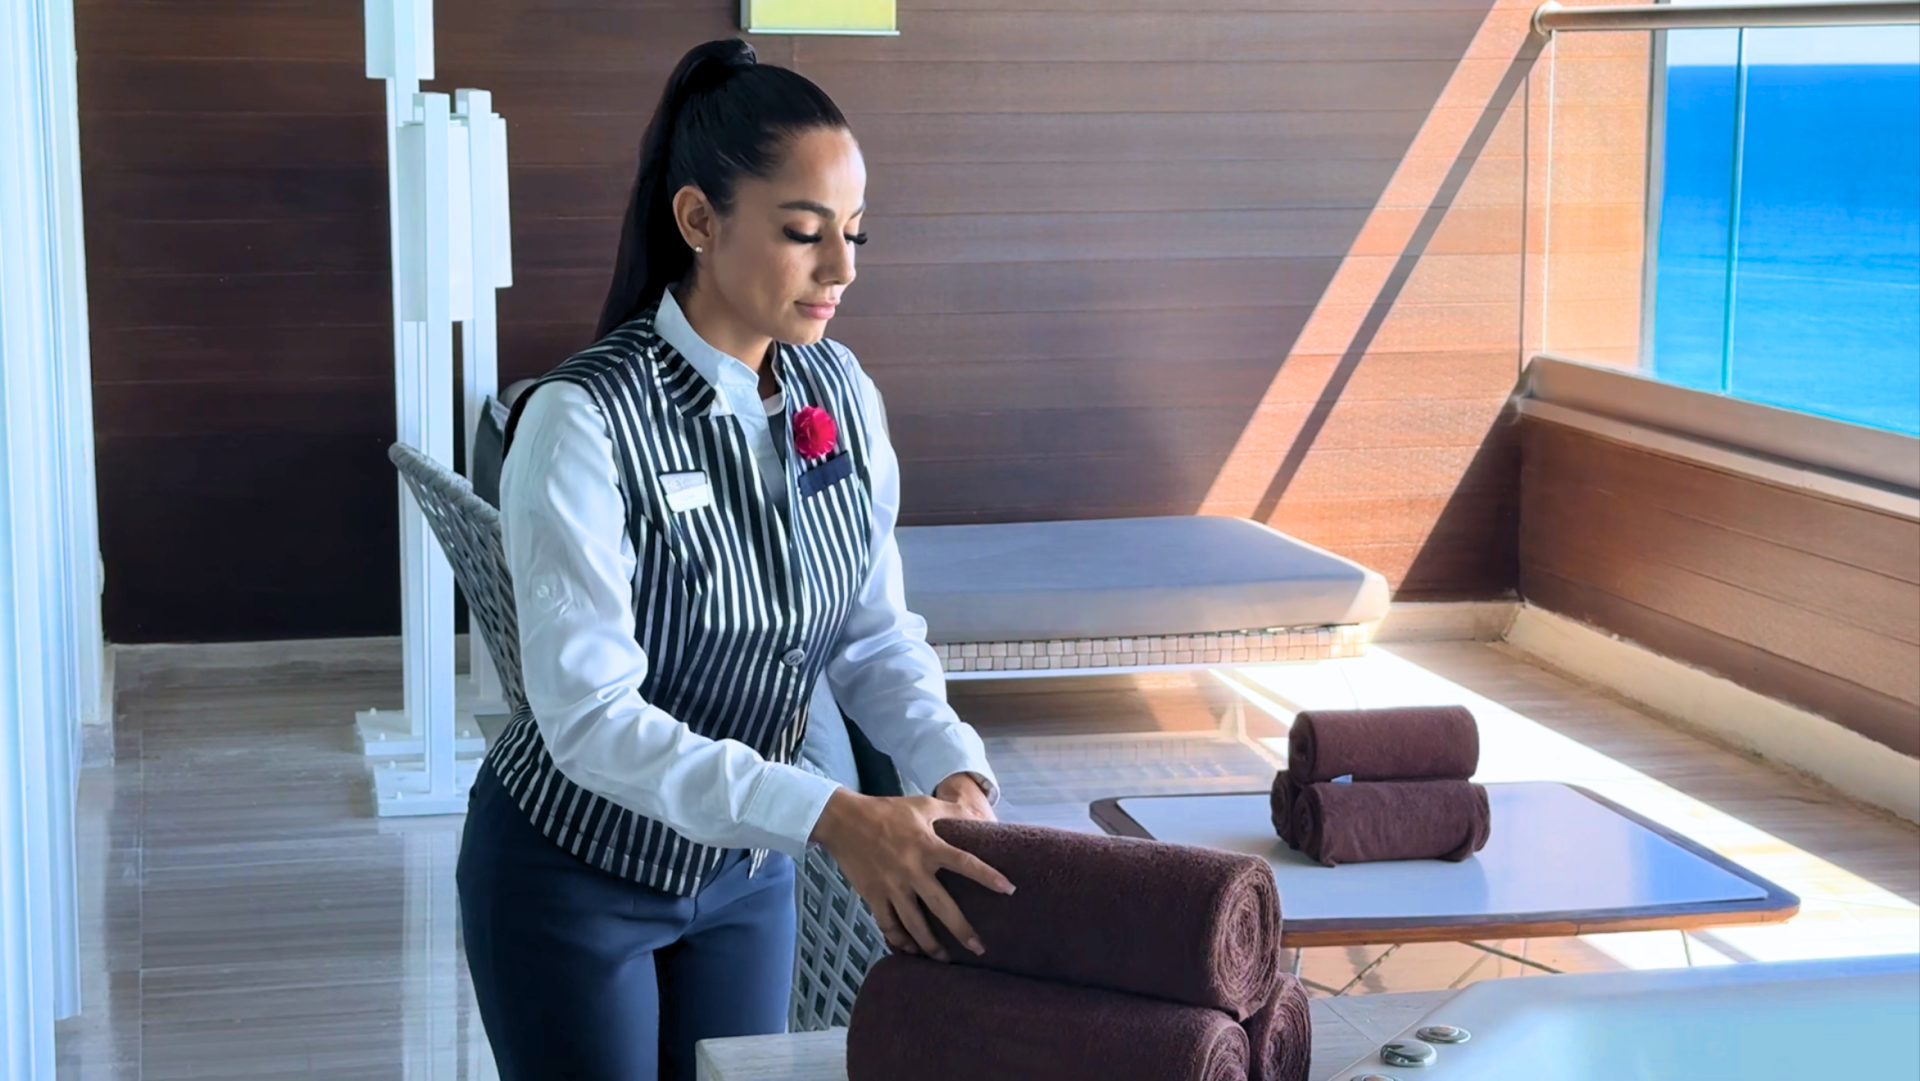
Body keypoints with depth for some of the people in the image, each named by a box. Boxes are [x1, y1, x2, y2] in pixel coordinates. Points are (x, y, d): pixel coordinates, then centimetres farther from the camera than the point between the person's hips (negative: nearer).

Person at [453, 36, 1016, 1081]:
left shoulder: (839, 391, -7)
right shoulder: (584, 421, -26)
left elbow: (876, 634, -2)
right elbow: (589, 716, -31)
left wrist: (953, 768, -22)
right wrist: (831, 816, -40)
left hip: (743, 872, 5)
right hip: (573, 879, -5)